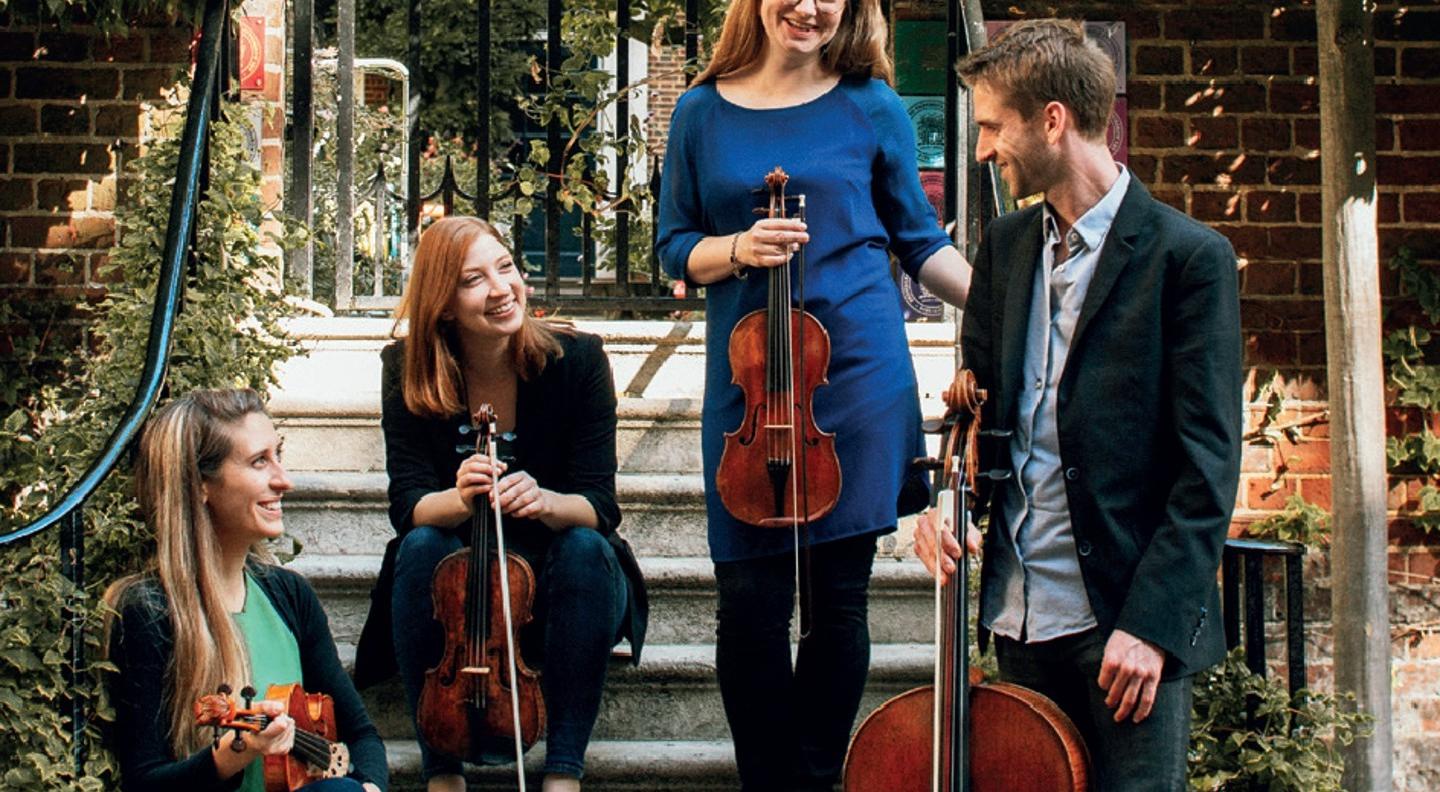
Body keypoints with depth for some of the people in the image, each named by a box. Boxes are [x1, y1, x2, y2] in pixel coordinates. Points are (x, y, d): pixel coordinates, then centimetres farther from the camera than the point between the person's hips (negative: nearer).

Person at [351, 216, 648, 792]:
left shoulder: (577, 359, -13)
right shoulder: (409, 372, -9)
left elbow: (597, 506, -16)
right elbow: (408, 505, -16)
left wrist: (545, 501, -40)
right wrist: (459, 499, -40)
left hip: (556, 584, 0)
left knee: (587, 549, -31)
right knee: (423, 547, -30)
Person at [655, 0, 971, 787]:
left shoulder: (870, 107, 4)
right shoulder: (702, 112, 6)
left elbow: (920, 239, 11)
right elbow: (675, 247, 10)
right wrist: (737, 249, -11)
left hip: (857, 369, -1)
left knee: (838, 596, 3)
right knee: (750, 602, 0)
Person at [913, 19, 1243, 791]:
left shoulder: (1188, 257, -9)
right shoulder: (1005, 245, 11)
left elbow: (1208, 461, -12)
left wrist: (1152, 620, -17)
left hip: (1129, 618, -6)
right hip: (1022, 612, 6)